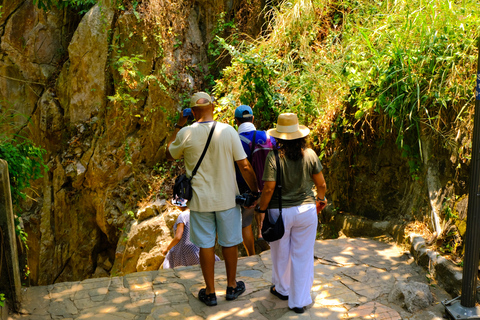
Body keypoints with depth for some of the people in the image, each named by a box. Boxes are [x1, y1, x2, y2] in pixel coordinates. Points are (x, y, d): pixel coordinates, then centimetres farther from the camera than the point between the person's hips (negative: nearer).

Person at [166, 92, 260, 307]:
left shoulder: (185, 134, -9)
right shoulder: (228, 131, -10)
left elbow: (170, 155, 10)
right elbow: (244, 166, -9)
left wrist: (178, 126, 13)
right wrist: (255, 191, 3)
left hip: (200, 200, 0)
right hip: (227, 198, 0)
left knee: (206, 245, 11)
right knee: (229, 243, 15)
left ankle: (210, 292, 24)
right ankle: (232, 286, 31)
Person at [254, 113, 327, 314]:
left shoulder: (274, 156, -16)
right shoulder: (310, 154, -6)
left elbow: (268, 188, -18)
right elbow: (321, 184, 1)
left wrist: (261, 208, -2)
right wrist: (321, 199, 20)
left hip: (280, 212, -1)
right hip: (306, 210, 2)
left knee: (281, 254, 19)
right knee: (303, 256, 11)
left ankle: (282, 289, 41)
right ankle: (300, 301, 19)